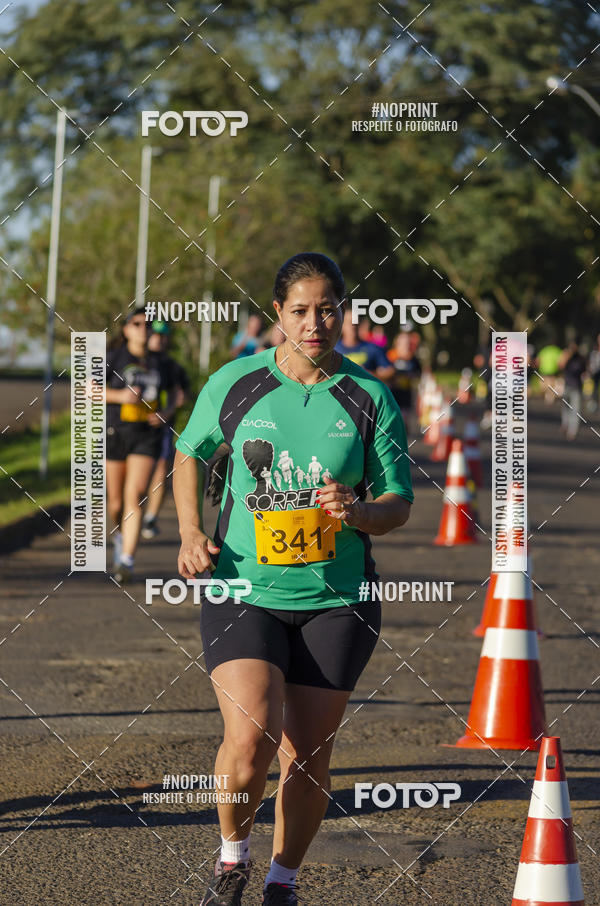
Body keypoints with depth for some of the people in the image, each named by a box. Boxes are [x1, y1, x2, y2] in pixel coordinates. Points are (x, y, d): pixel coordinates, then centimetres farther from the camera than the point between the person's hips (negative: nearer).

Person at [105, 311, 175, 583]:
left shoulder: (157, 361, 9)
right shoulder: (114, 357, -1)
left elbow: (171, 392, 22)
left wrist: (167, 412, 2)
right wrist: (119, 395, -18)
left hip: (147, 436, 1)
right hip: (115, 433, -1)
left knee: (134, 497, -14)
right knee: (115, 502, 6)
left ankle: (126, 561, -17)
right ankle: (120, 533, 42)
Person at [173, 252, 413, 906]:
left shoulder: (370, 399, 1)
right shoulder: (234, 384, 0)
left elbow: (398, 504, 5)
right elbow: (188, 456, 17)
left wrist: (357, 512, -17)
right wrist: (191, 535, 4)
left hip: (336, 601, 1)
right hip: (244, 590, -1)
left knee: (307, 756, 4)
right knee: (250, 738, -19)